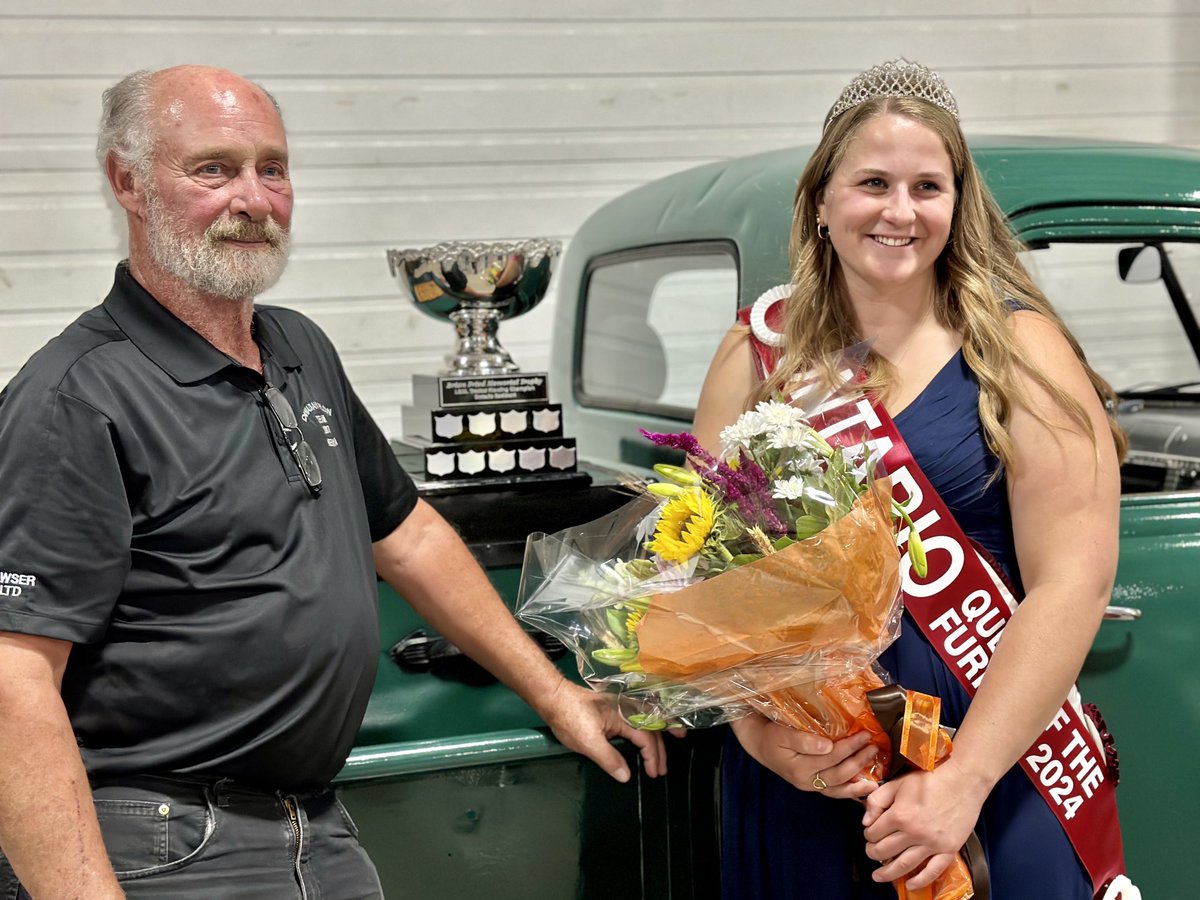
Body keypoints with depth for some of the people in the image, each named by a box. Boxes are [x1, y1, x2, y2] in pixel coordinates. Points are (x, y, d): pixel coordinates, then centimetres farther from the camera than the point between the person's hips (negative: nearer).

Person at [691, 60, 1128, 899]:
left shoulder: (1020, 350, -5)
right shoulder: (756, 357, 3)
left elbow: (1073, 583, -11)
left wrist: (963, 782, -18)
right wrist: (759, 729, -13)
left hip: (996, 763, -2)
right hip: (795, 769, 2)